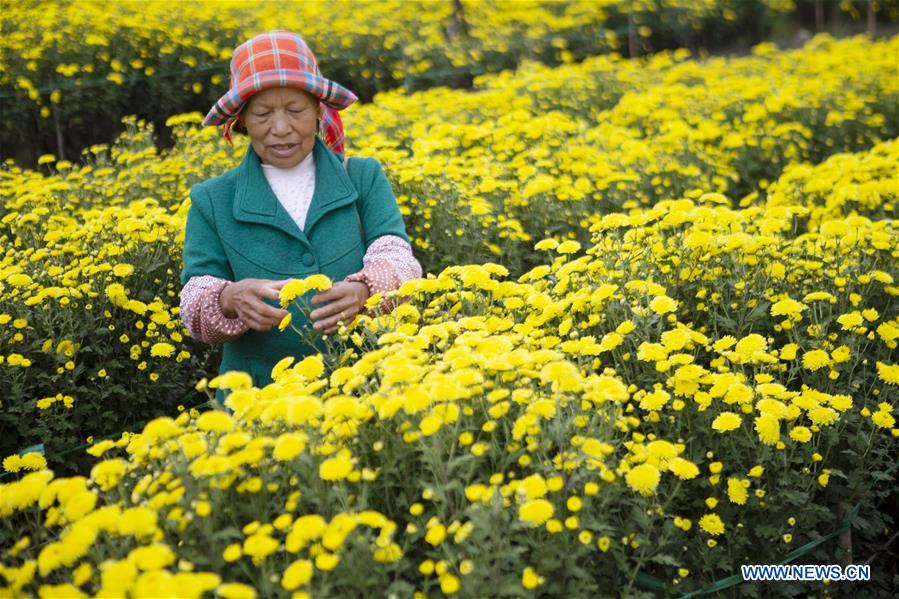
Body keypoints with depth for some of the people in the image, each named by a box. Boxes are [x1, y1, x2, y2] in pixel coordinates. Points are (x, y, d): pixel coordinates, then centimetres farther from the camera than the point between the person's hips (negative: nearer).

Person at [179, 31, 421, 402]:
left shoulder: (365, 178, 7)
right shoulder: (212, 202, 7)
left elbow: (396, 258, -5)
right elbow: (195, 306, 0)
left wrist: (362, 290, -27)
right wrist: (232, 298, -22)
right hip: (260, 398, 1)